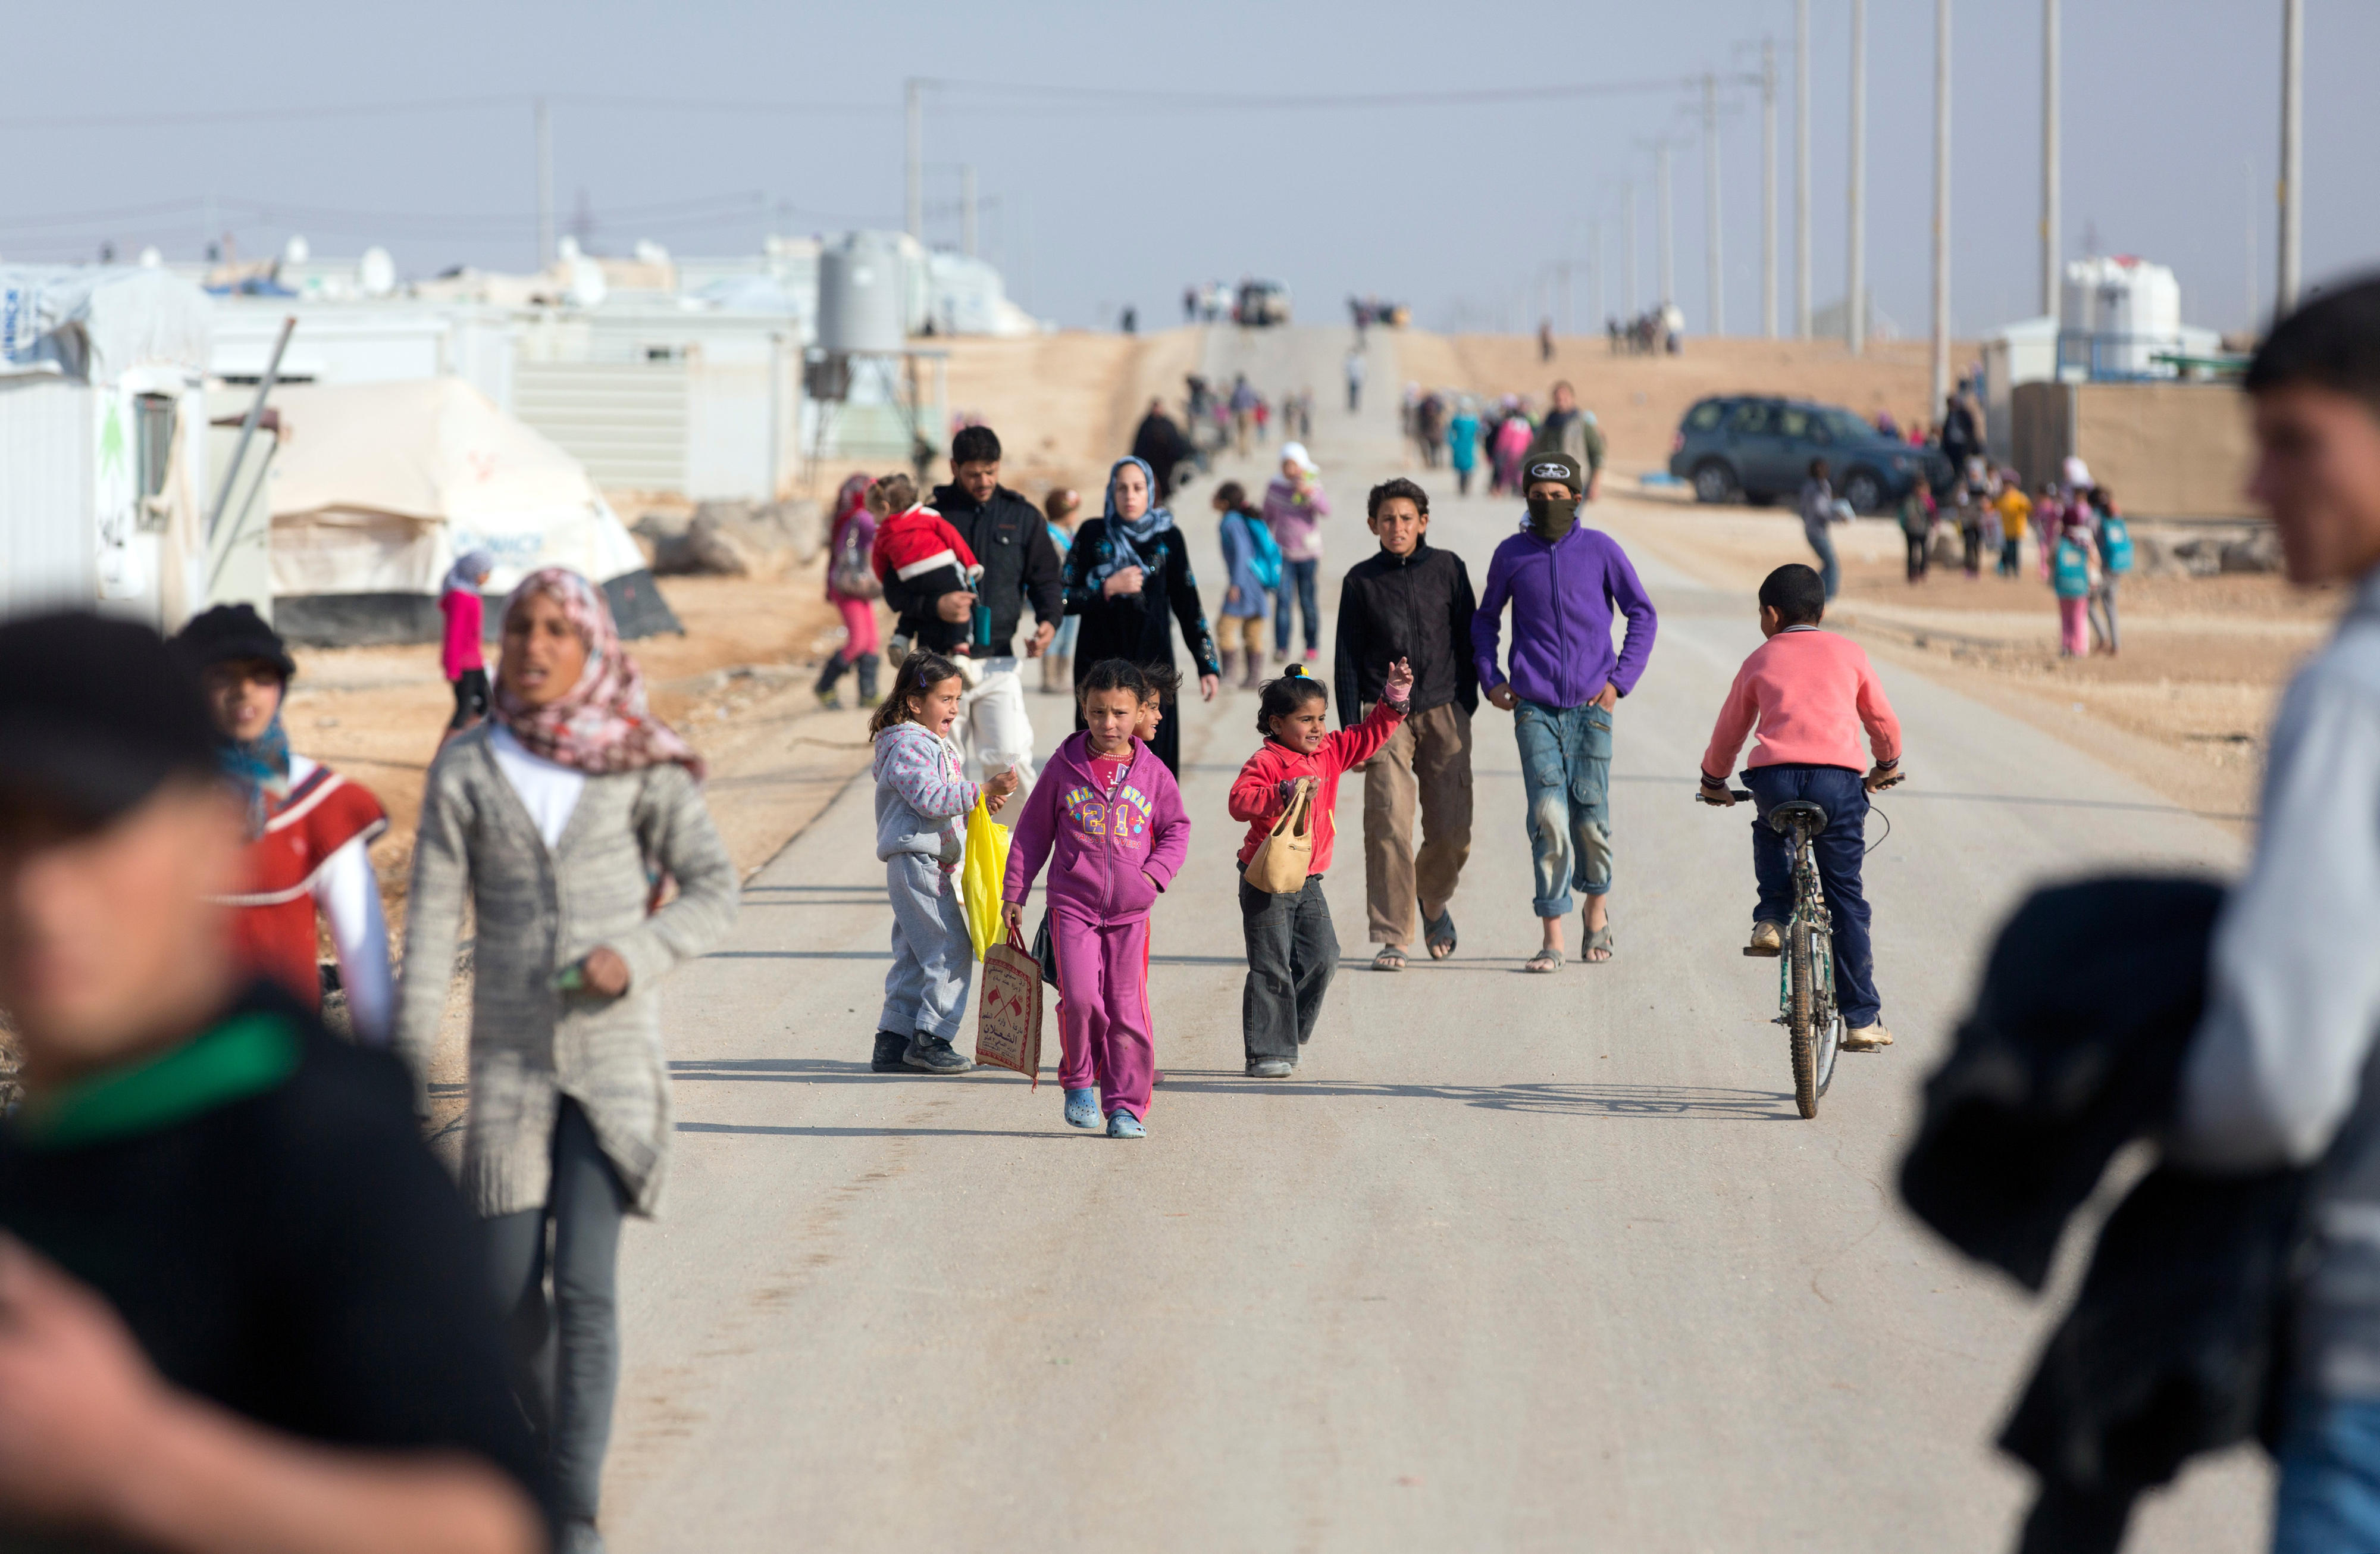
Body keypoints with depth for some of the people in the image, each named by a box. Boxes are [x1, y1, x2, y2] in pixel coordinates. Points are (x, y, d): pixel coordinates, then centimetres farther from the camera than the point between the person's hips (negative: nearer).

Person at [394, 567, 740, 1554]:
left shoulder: (640, 766, 0)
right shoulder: (467, 768, 1)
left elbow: (713, 888, 3)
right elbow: (433, 919, -1)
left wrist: (637, 953, -15)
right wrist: (410, 1064, -6)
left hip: (615, 1054, -2)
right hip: (509, 1055, 2)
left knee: (586, 1285, -12)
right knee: (508, 1287, 2)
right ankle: (542, 1455, 29)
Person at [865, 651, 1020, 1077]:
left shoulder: (936, 745, 19)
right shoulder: (907, 745, -14)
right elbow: (931, 800, -25)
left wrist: (979, 804, 10)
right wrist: (982, 791, -26)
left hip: (932, 863, 11)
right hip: (915, 861, -11)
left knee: (915, 957, 11)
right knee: (952, 950, -10)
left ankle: (893, 1042, 15)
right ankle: (930, 1038, -6)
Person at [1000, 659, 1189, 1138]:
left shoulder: (1152, 773, 3)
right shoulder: (1065, 768, 2)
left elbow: (1177, 828, 12)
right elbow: (1033, 831, 9)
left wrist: (1155, 873, -6)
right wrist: (1013, 895, 9)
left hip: (1130, 911, 1)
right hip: (1073, 905, -1)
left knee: (1127, 1009, 1)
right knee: (1080, 997, -15)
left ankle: (1125, 1105, 10)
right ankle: (1079, 1081, 9)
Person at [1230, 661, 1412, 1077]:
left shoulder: (1330, 753, 7)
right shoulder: (1266, 761, -15)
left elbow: (1370, 735, 14)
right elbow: (1240, 802, -27)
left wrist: (1394, 699, 2)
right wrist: (1285, 794, -37)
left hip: (1308, 880, 7)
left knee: (1322, 957, 2)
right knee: (1271, 967, -4)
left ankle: (1288, 1035, 18)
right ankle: (1266, 1052, 1)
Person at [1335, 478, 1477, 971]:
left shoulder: (1447, 569, 4)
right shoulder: (1362, 581, 4)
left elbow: (1469, 638, 11)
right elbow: (1347, 657, 7)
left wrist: (1465, 705, 7)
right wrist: (1353, 727, 2)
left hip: (1444, 713, 1)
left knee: (1452, 832, 0)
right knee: (1388, 825, -13)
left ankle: (1433, 901, 31)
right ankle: (1391, 939, -8)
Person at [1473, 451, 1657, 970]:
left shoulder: (1601, 550, 2)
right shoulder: (1511, 555, 6)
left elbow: (1642, 615, 10)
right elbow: (1485, 620, 21)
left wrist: (1620, 679, 1)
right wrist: (1490, 679, 9)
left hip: (1590, 707, 0)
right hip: (1534, 708, 0)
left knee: (1591, 818, 1)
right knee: (1548, 816, -11)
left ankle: (1597, 903, 30)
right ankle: (1553, 938, -9)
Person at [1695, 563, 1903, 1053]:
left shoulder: (1762, 659, 20)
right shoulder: (1847, 653, 20)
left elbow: (1728, 731, 28)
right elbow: (1883, 721, 26)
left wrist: (1714, 782, 45)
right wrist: (1887, 766, 46)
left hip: (1774, 775, 0)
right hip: (1839, 780, 0)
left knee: (1770, 832, 37)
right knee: (1845, 897, 9)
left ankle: (1771, 919, 16)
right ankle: (1862, 1019, 8)